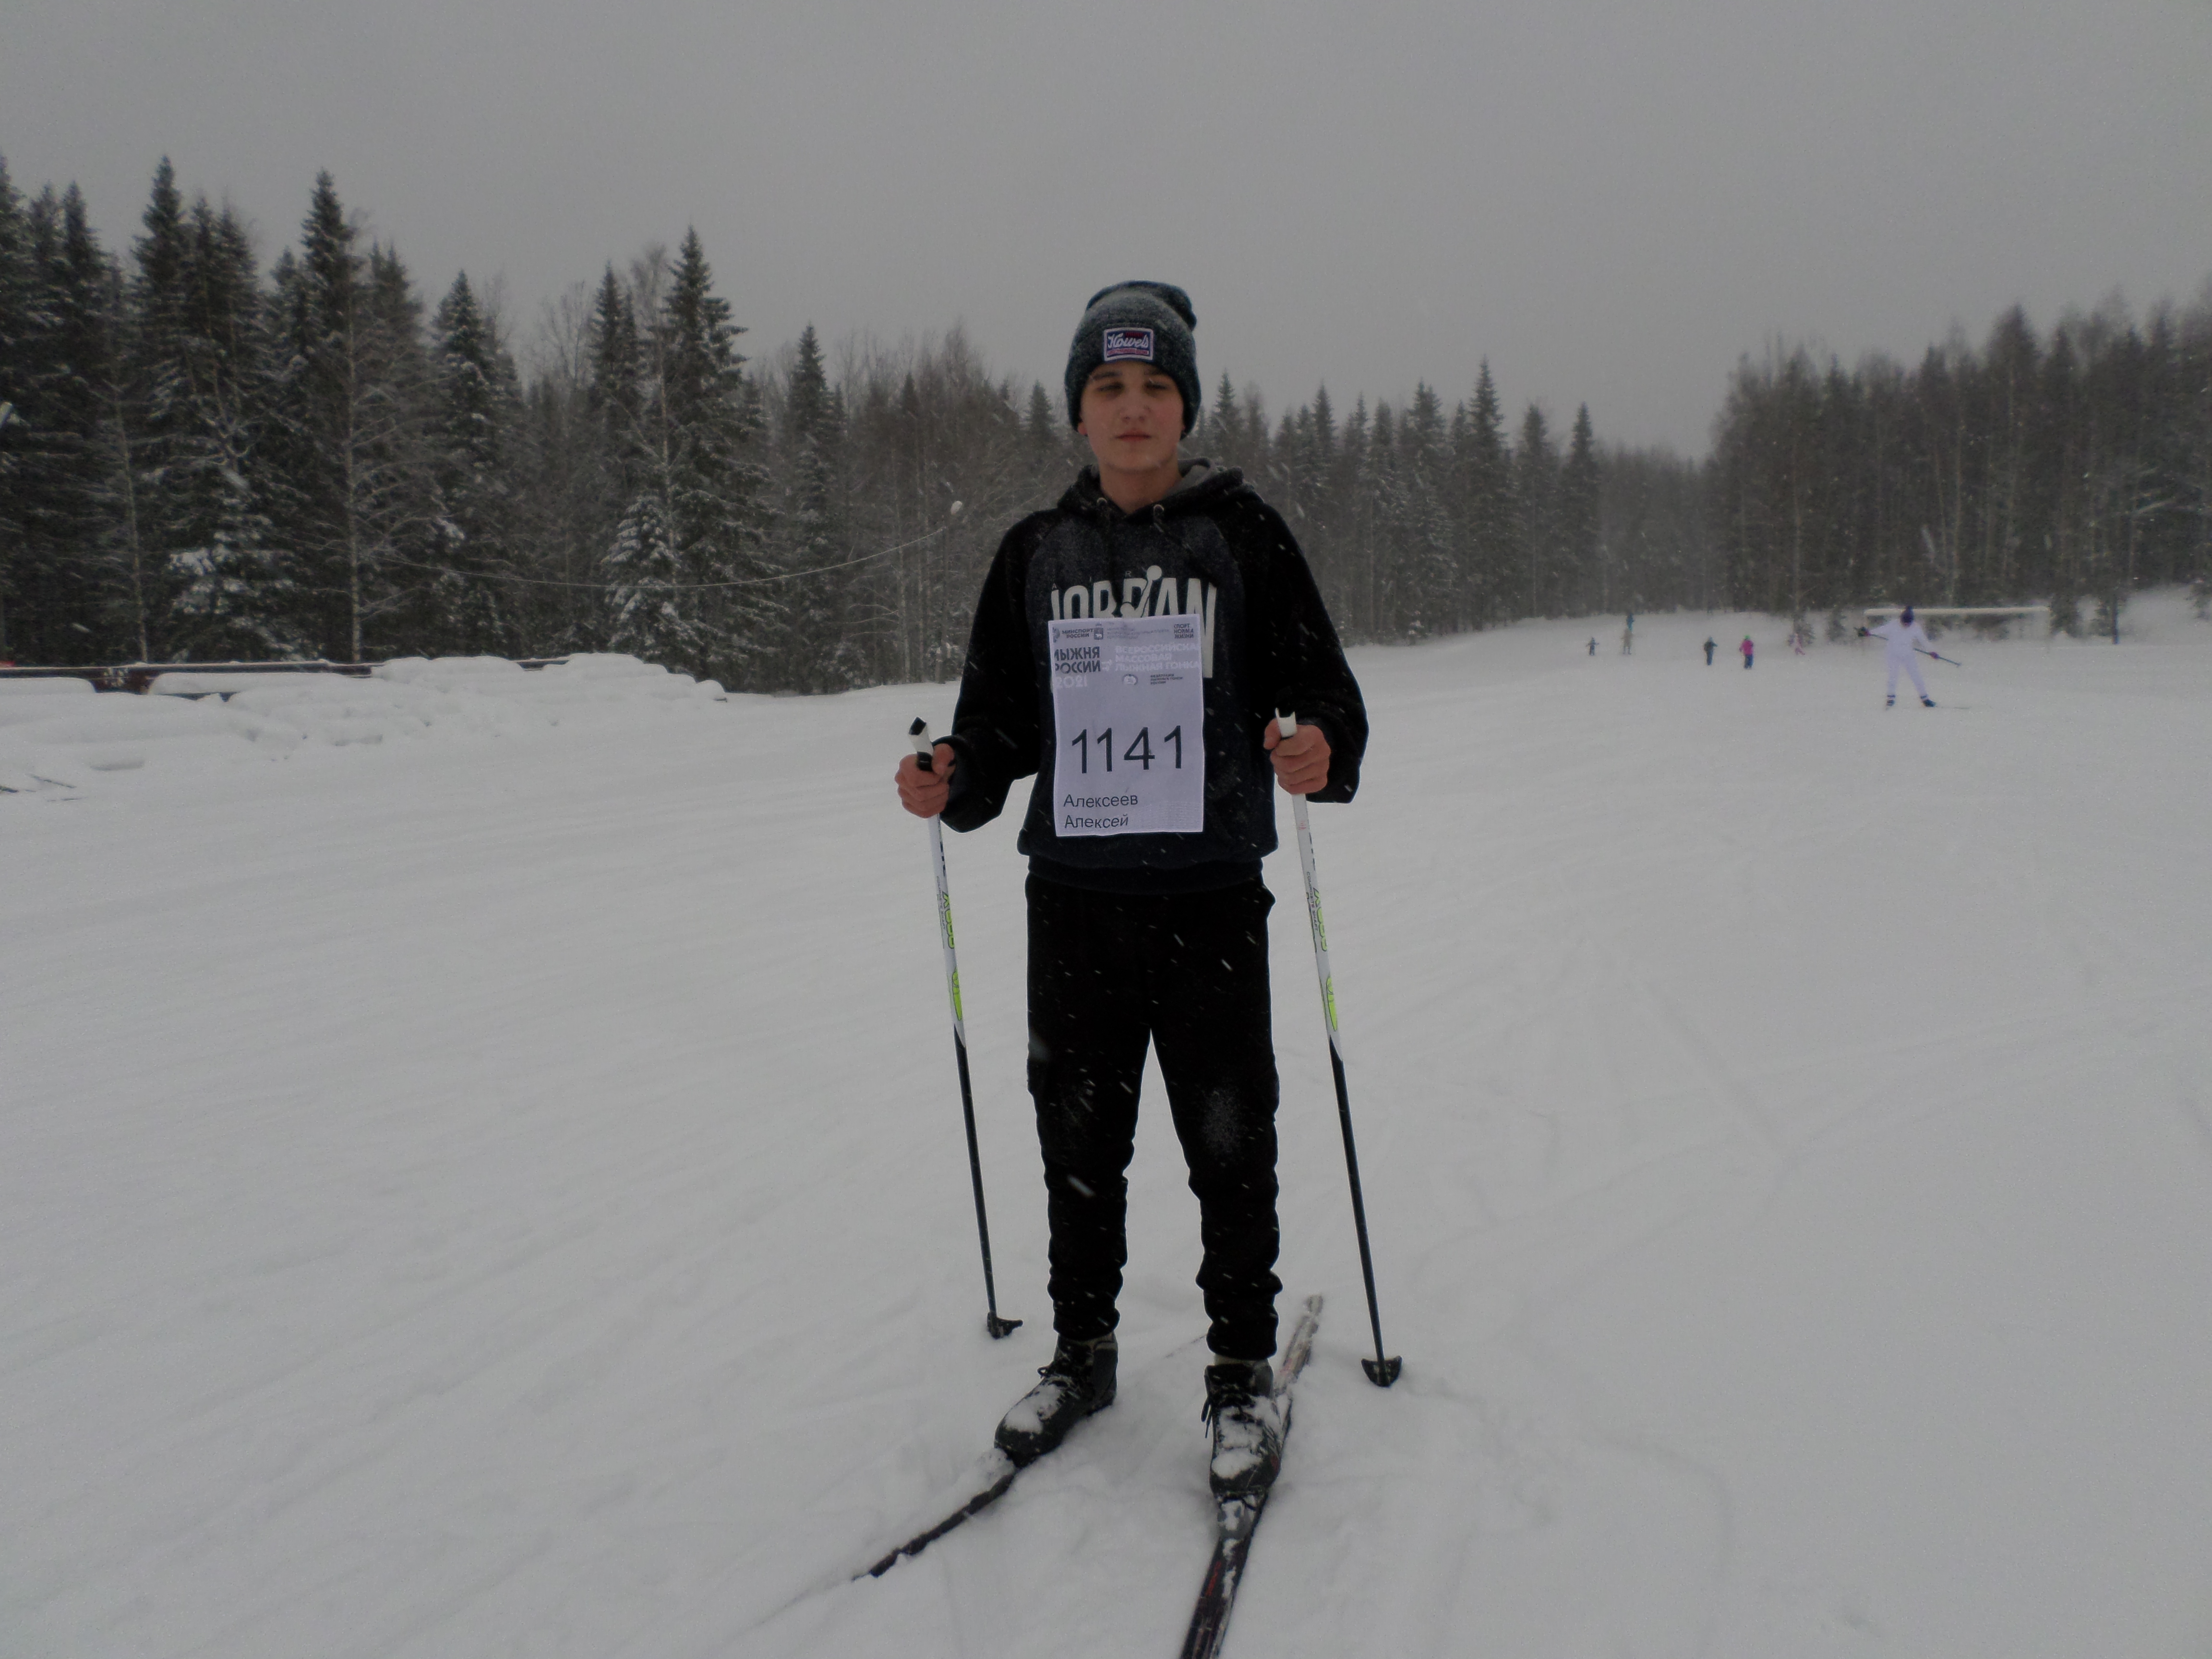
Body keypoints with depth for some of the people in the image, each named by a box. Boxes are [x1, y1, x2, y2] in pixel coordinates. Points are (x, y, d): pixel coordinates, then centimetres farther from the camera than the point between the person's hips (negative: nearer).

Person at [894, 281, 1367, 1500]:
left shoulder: (1241, 533, 1)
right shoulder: (1036, 553, 10)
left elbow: (1322, 689, -2)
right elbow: (999, 719, 12)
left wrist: (1318, 747, -24)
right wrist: (954, 784, -8)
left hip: (1211, 894, -2)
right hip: (1073, 896, 3)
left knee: (1228, 1142, 5)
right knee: (1078, 1137, 12)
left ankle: (1243, 1369, 25)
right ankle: (1082, 1351, 32)